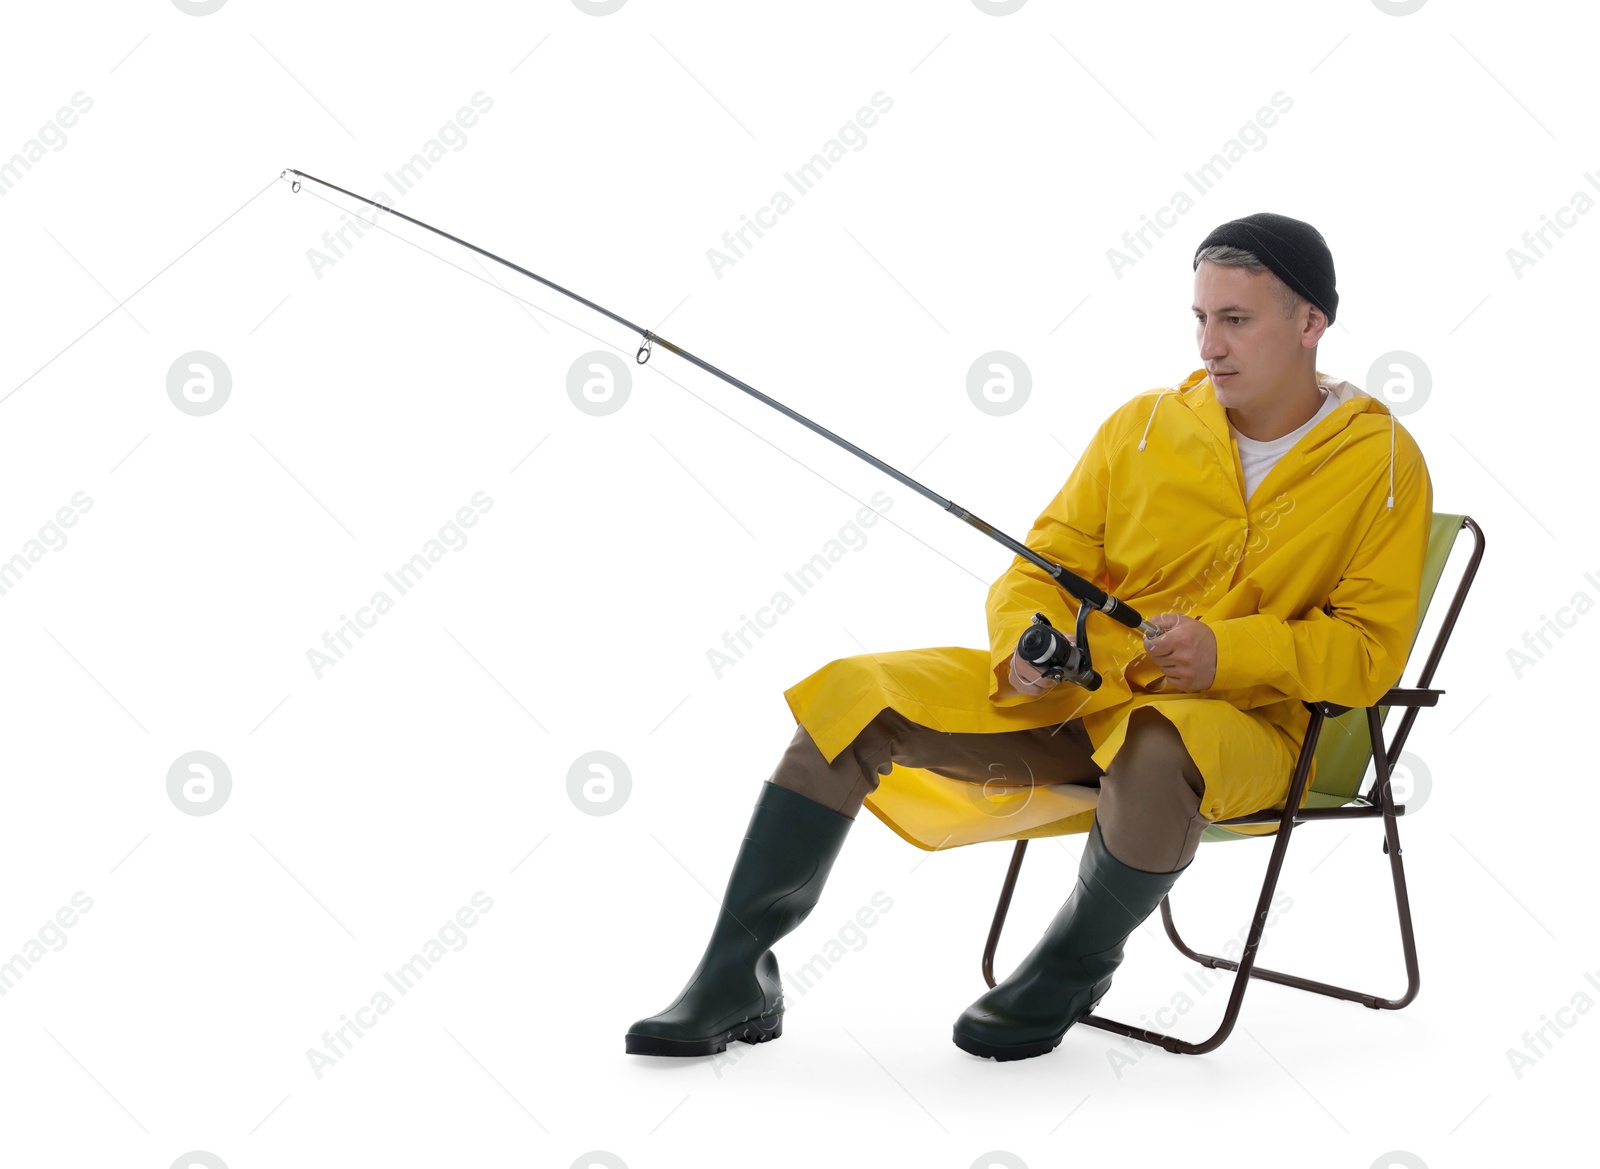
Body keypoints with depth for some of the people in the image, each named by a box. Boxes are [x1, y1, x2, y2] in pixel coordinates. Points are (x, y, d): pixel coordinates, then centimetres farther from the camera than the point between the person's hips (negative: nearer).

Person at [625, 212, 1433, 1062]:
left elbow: (1369, 650, -7)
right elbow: (1043, 569, 8)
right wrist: (1027, 647, -15)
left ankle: (1071, 969, -11)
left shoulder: (1382, 463, -3)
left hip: (1241, 726, -4)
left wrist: (1225, 651, -23)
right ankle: (736, 975, -9)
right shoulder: (1144, 424, 7)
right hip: (1075, 693, 4)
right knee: (851, 696, -14)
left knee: (1157, 753, -41)